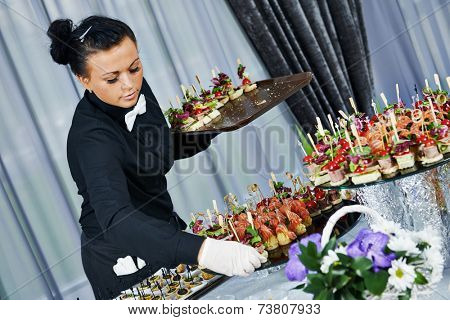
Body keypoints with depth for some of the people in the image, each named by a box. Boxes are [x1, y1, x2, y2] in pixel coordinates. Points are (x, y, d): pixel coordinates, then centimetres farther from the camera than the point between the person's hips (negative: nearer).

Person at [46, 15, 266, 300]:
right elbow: (115, 220, -48)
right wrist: (203, 251, -61)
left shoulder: (137, 88, -9)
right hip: (125, 263, -7)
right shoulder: (91, 137, -33)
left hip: (160, 234, 7)